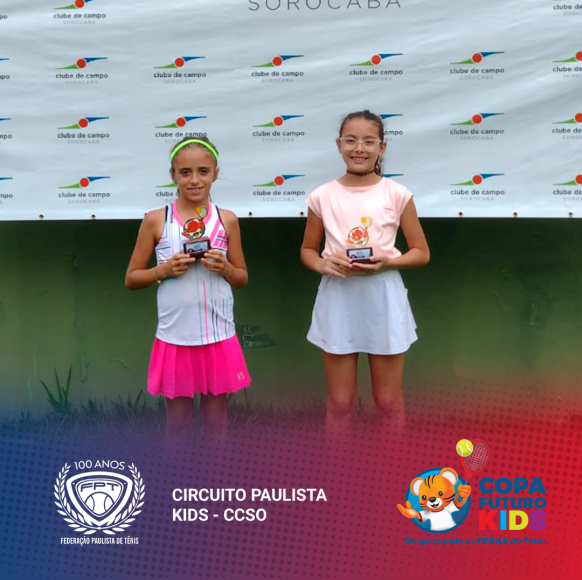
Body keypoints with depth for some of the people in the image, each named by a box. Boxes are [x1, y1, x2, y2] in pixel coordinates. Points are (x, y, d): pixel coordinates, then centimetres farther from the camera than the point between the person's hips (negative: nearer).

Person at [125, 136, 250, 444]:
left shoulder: (227, 220, 2)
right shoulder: (156, 220, -2)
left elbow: (242, 279, 10)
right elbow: (131, 279, 3)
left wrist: (225, 268, -11)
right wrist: (164, 270, -14)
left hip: (219, 337, 1)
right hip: (175, 337, -1)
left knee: (215, 418, 13)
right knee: (177, 421, 11)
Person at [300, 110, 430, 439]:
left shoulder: (397, 194, -2)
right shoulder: (323, 196, 0)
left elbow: (422, 253, 3)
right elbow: (307, 250, 11)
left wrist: (387, 262, -15)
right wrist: (323, 264, -11)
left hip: (383, 298, 0)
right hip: (338, 299, 1)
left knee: (389, 400, 11)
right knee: (340, 401, 10)